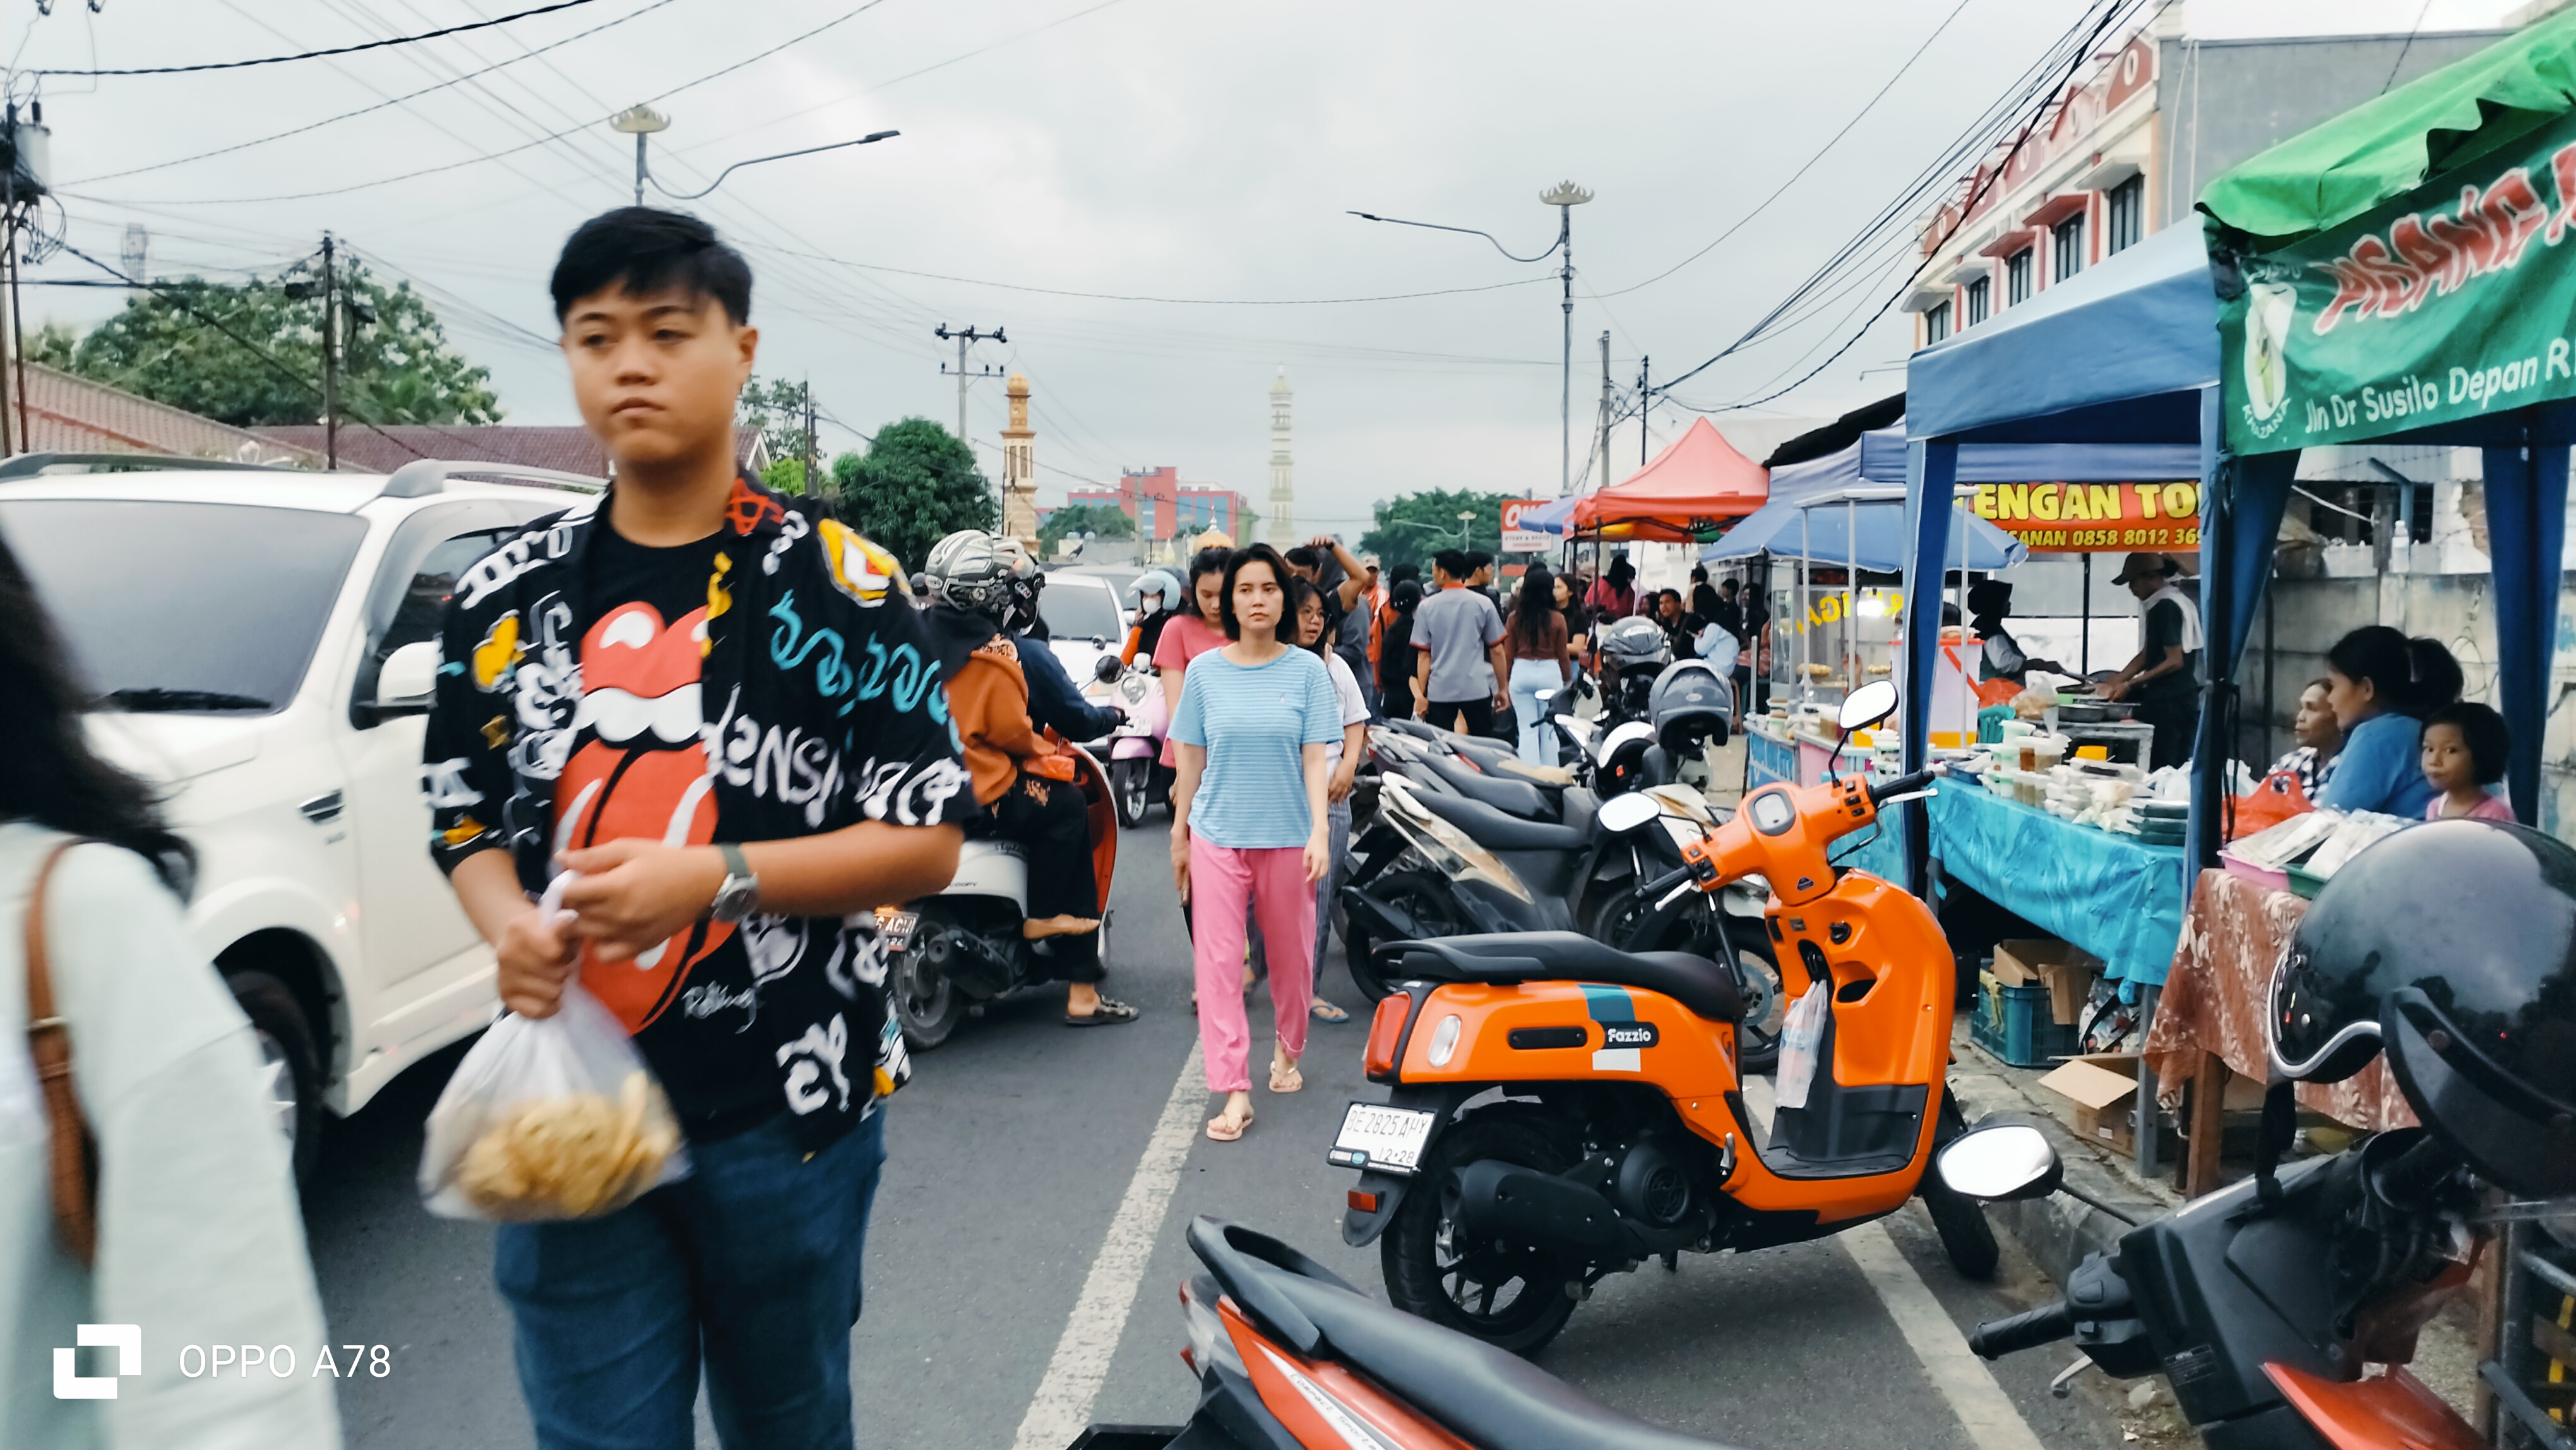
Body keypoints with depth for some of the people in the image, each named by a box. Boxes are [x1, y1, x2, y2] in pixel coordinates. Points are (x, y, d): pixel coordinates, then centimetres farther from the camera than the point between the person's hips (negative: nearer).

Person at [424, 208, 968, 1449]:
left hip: (786, 1114, -2)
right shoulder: (506, 599, 6)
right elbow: (468, 819, 12)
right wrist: (512, 929, -10)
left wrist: (712, 878, -21)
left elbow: (927, 841, -8)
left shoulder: (838, 584, -5)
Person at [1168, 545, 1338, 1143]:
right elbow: (1191, 760, 7)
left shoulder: (1307, 670, -1)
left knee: (1291, 956, 12)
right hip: (1217, 835, 0)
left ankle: (1287, 1051, 37)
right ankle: (1234, 1092, -2)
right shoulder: (1205, 671, 2)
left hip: (1286, 837, 0)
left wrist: (1320, 832, -11)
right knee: (1217, 961, -6)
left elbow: (1314, 759, -2)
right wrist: (1179, 835, 9)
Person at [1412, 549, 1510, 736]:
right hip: (1477, 690, 0)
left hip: (1440, 691, 0)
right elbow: (1497, 651, 4)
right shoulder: (1483, 604, 1)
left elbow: (1424, 655, 0)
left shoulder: (1427, 607, 0)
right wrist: (1502, 688, 13)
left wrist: (1420, 695, 5)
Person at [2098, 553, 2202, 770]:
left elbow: (2174, 661, -19)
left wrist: (2131, 684, -17)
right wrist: (2116, 682, 12)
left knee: (2161, 770, -8)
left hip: (2168, 703, -10)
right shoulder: (2160, 605, 15)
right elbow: (2147, 654, 18)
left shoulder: (2167, 607, -15)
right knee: (2176, 768, 10)